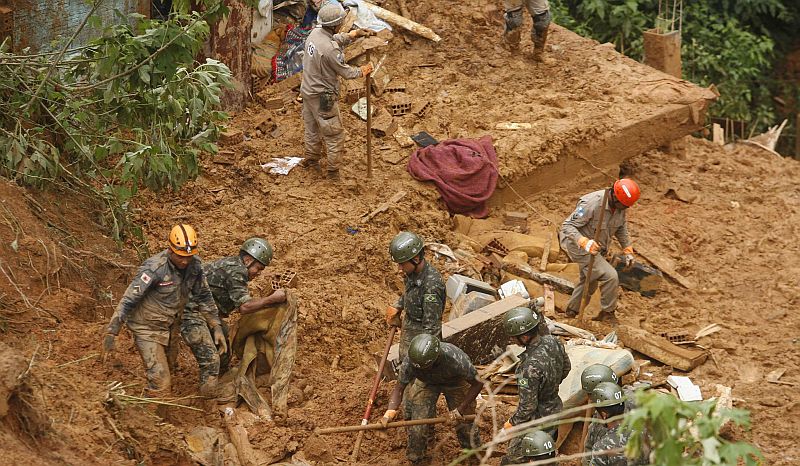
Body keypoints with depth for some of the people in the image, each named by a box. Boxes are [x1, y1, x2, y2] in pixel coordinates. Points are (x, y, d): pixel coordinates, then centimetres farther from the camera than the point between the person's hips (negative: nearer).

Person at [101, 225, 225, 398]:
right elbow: (128, 300, -27)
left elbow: (203, 296, 3)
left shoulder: (195, 264, -11)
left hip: (169, 326, 7)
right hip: (147, 329, -7)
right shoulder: (154, 268, -29)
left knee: (167, 375, 21)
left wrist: (217, 327, -1)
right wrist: (111, 333, -28)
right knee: (161, 383, -12)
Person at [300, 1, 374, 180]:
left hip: (307, 90, 9)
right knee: (334, 135, 8)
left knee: (312, 128, 27)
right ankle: (333, 171, 18)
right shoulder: (330, 49, -32)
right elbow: (346, 72, -18)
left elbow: (335, 39, 15)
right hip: (322, 97, -9)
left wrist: (353, 34, 8)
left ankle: (312, 160, 45)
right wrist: (362, 71, 0)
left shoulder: (315, 33, -8)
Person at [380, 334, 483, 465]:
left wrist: (459, 411, -26)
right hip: (426, 383, 1)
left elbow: (478, 383, -28)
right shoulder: (409, 362, -37)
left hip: (455, 383, -1)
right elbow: (399, 389, -23)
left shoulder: (456, 360, -43)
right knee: (416, 427, -5)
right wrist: (389, 413, -41)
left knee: (463, 421, 6)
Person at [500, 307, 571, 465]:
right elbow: (566, 368, 7)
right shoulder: (553, 341, -14)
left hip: (537, 418, -8)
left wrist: (509, 426, -14)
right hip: (555, 407, 8)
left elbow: (527, 407, -29)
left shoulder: (530, 367, -37)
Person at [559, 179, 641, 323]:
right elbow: (567, 226, -30)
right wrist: (584, 242, -43)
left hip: (596, 248, 9)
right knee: (610, 277, -17)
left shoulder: (619, 206, -8)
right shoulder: (591, 204, -32)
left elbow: (621, 228, 11)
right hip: (579, 247, -9)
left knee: (589, 283, 24)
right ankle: (607, 313, 2)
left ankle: (571, 312, 43)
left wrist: (628, 250, 3)